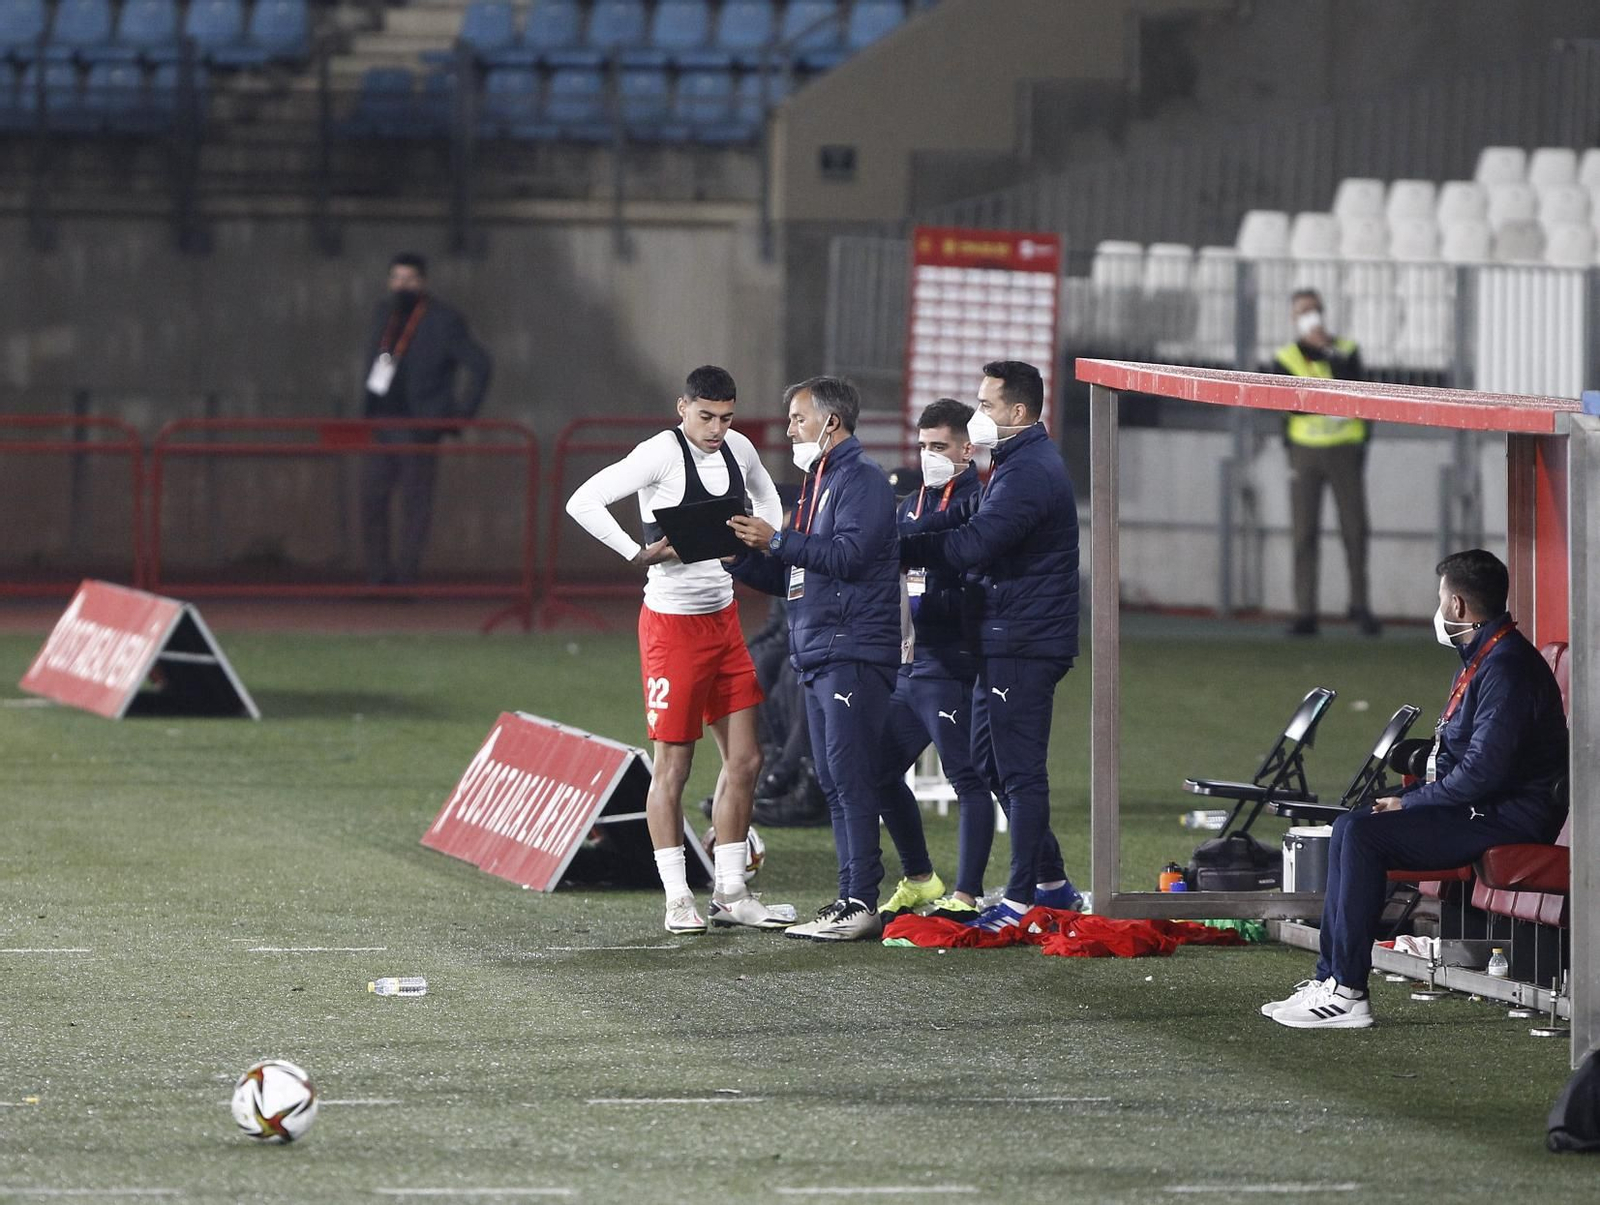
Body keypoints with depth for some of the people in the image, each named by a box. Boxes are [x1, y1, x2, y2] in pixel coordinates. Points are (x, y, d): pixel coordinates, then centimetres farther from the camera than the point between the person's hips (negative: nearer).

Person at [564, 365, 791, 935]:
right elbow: (584, 502, -23)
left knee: (744, 760, 7)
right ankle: (678, 899, 5)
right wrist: (639, 553, -24)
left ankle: (730, 894, 14)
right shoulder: (663, 454, -15)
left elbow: (766, 498, 27)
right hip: (673, 624, -7)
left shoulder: (738, 449, 5)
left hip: (723, 619, 7)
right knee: (673, 765, -1)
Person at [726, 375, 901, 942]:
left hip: (854, 653, -10)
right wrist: (741, 557, 9)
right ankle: (851, 896, 10)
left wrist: (778, 541, -19)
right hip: (816, 655, 10)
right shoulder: (818, 483, 23)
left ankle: (860, 904, -15)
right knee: (834, 782, 8)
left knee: (852, 777, -12)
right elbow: (792, 577, 24)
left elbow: (849, 555, -21)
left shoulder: (861, 480, -7)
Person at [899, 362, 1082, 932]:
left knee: (1019, 771, -7)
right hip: (1004, 643, 11)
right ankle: (1052, 883, 22)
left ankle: (1021, 900, -5)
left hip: (1023, 646, -11)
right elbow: (965, 517, 14)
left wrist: (900, 547, -17)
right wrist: (903, 532, -2)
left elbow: (973, 544, -25)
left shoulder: (1031, 473, -18)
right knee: (992, 762, 16)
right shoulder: (1016, 464, 18)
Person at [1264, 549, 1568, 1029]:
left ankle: (1346, 994, -21)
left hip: (1508, 819, -11)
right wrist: (1408, 796, 7)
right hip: (1481, 808, 11)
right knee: (1349, 827, 6)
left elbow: (1483, 770, -25)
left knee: (1364, 834, -21)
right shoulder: (1479, 659, 18)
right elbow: (1455, 757, 23)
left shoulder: (1507, 666, -18)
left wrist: (1410, 803, -14)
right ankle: (1330, 977, 0)